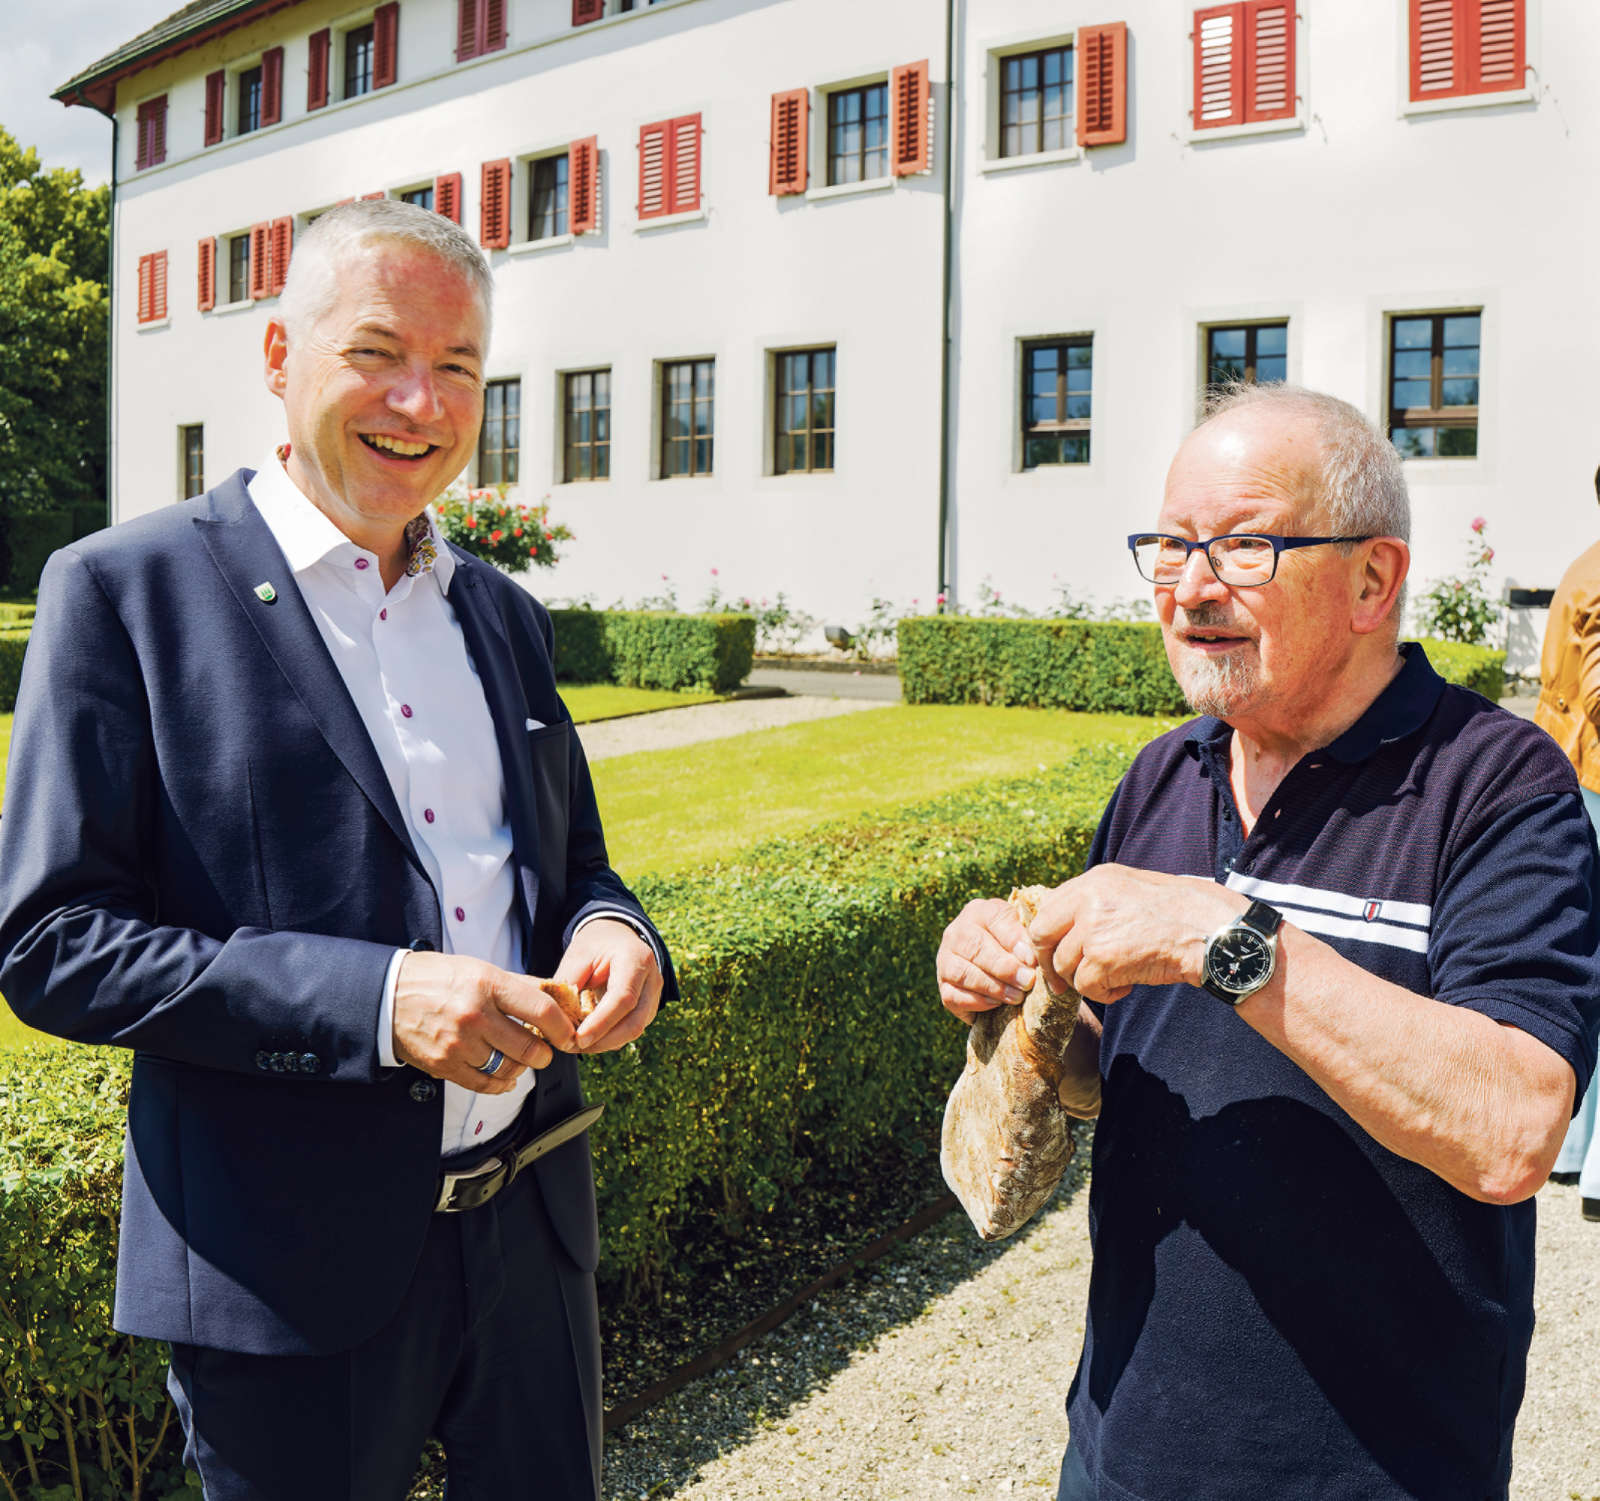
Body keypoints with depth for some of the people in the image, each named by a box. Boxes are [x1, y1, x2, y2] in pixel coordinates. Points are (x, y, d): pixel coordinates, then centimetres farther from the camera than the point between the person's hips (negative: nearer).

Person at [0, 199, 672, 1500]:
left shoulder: (503, 613, 9)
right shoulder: (126, 591, -8)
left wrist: (612, 934, -8)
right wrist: (376, 1002, -24)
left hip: (530, 1230, 6)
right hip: (294, 1270, -5)